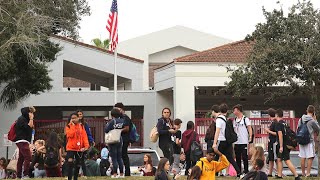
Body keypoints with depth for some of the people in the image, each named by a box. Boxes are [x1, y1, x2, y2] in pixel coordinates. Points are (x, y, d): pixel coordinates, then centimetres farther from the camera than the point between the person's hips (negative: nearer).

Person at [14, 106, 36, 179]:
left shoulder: (25, 119, 20)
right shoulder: (21, 119, -9)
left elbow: (31, 127, 22)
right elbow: (28, 127, -17)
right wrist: (31, 119, -13)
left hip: (23, 142, 11)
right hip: (22, 141, -11)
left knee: (21, 158, 8)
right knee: (28, 157, -19)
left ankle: (18, 176, 9)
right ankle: (25, 175, -24)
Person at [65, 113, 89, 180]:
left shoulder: (81, 126, 8)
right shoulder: (68, 126, -1)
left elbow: (84, 136, 2)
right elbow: (70, 135, -18)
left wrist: (86, 145, -9)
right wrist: (72, 125, -15)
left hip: (79, 148, 4)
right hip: (71, 148, -4)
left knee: (78, 164, 10)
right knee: (70, 163, -14)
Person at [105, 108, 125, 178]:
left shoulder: (112, 121, -17)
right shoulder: (122, 121, -1)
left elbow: (106, 130, -17)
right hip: (120, 140, 5)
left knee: (114, 158, 0)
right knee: (119, 158, 13)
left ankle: (115, 174, 0)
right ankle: (121, 174, 15)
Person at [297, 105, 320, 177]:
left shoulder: (300, 120, 7)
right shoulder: (312, 121, -11)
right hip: (309, 141, -5)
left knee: (302, 158, 10)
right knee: (310, 158, 0)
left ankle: (303, 173, 16)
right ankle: (308, 173, -5)